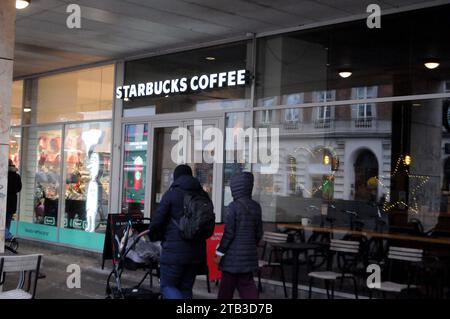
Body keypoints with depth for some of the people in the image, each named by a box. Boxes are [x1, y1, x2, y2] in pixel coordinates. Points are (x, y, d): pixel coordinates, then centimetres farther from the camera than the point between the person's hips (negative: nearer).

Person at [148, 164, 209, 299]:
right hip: (196, 252, 5)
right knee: (186, 288, 14)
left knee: (167, 286, 5)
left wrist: (154, 236, 12)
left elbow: (157, 221, -9)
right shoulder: (203, 196, 10)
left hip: (174, 250, -5)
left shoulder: (171, 194, -7)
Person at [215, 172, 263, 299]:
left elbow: (229, 232, -14)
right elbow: (259, 232, 10)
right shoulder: (256, 206, 6)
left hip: (234, 254, -6)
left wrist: (220, 252, -8)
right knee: (246, 284, 10)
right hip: (249, 254, 6)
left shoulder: (234, 206, -13)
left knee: (227, 286, 7)